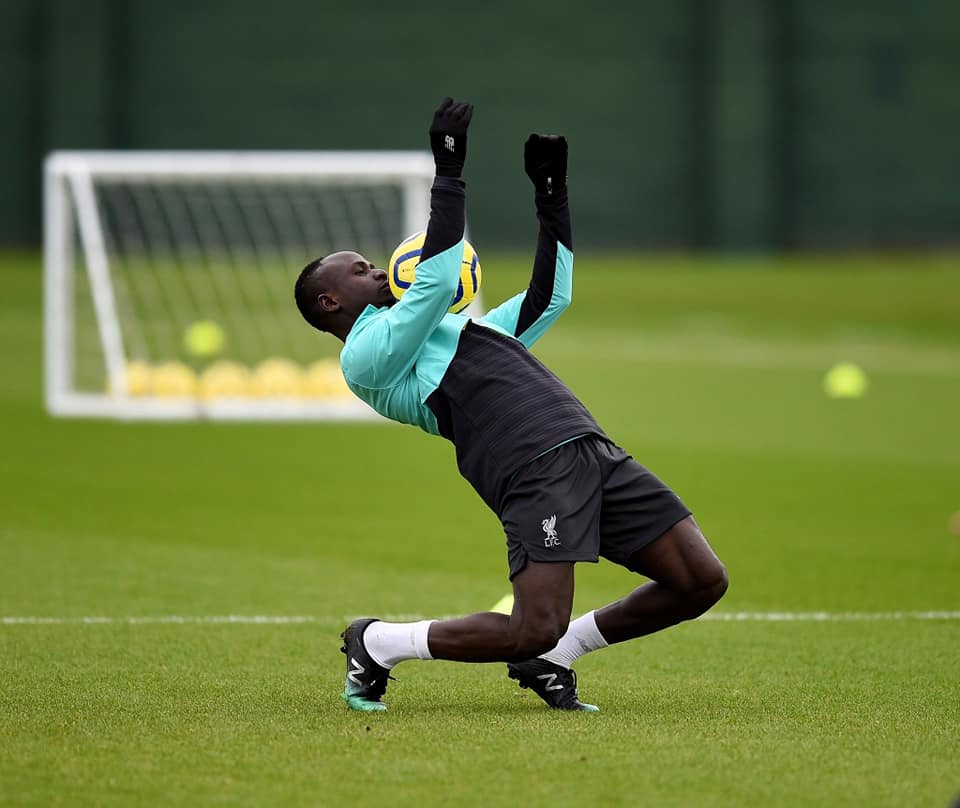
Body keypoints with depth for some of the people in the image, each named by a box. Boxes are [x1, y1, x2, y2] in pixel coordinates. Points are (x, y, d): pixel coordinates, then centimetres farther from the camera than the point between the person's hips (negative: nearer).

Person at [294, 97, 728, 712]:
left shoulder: (447, 333, 33)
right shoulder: (366, 357, 4)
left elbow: (550, 297, 37)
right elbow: (436, 281, -8)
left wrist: (552, 190, 33)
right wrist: (449, 172, -2)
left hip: (592, 449, 9)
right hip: (536, 467, -9)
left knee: (702, 581, -1)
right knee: (534, 631, -21)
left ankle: (551, 658, 15)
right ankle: (377, 645, 4)